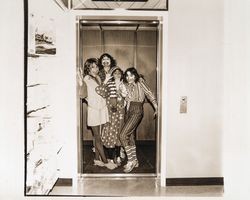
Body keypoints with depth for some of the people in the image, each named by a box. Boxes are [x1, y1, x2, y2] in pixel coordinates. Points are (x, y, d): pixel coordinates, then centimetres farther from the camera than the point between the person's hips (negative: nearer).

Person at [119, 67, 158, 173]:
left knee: (123, 135, -14)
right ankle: (134, 161, 23)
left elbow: (149, 94, -8)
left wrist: (156, 107, -15)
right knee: (130, 137, 10)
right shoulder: (126, 85, 13)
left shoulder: (140, 82, -4)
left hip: (137, 111, -7)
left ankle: (131, 160, -2)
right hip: (128, 111, 7)